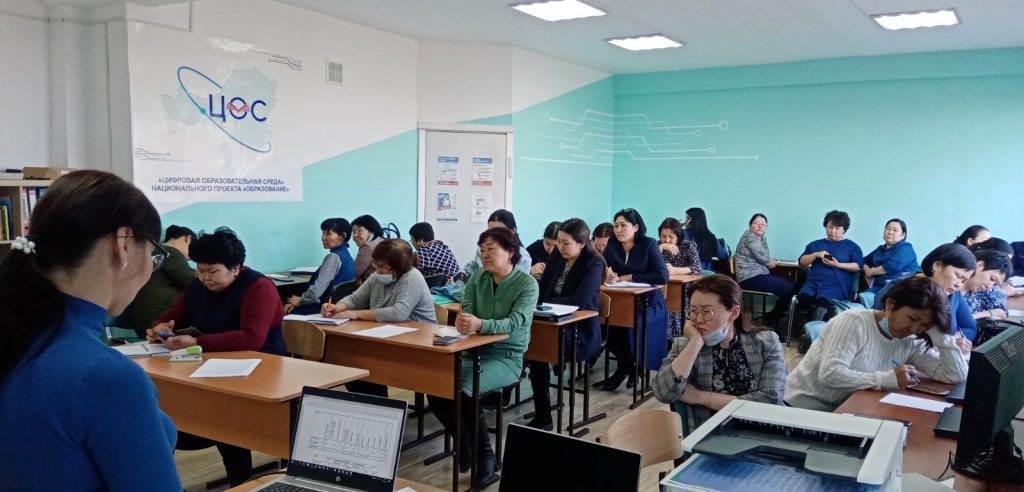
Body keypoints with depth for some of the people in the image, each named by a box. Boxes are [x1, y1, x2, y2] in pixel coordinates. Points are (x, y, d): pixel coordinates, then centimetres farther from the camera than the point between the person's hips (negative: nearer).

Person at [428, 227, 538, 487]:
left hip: (507, 357, -5)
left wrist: (480, 324, -41)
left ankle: (485, 456, -7)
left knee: (464, 391, -29)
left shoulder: (527, 283, -10)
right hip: (475, 350, 5)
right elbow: (466, 311, -3)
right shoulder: (477, 277, 5)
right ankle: (465, 442, 6)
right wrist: (462, 321, -30)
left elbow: (514, 323, -22)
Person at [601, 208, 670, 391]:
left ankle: (626, 366, -3)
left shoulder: (649, 244, -7)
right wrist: (606, 273, -21)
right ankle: (630, 364, -4)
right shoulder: (612, 244, 5)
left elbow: (662, 277, -16)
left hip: (647, 302, -4)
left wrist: (630, 277, -15)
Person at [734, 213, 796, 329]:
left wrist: (770, 262, -10)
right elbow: (762, 257, -14)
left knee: (793, 285, 1)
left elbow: (766, 258, 13)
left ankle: (772, 319, 5)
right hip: (750, 277, -9)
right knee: (787, 289, -15)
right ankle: (770, 321, 0)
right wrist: (770, 262, 6)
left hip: (761, 274, 9)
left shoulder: (763, 239, 19)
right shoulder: (749, 236, -9)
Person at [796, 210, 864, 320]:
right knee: (803, 298, -34)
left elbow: (859, 266, 4)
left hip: (836, 285, -3)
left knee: (822, 301, -39)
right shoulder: (815, 244, 25)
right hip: (814, 282, 3)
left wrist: (838, 265, -9)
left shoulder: (852, 246, 17)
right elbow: (802, 262, 18)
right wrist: (816, 254, 0)